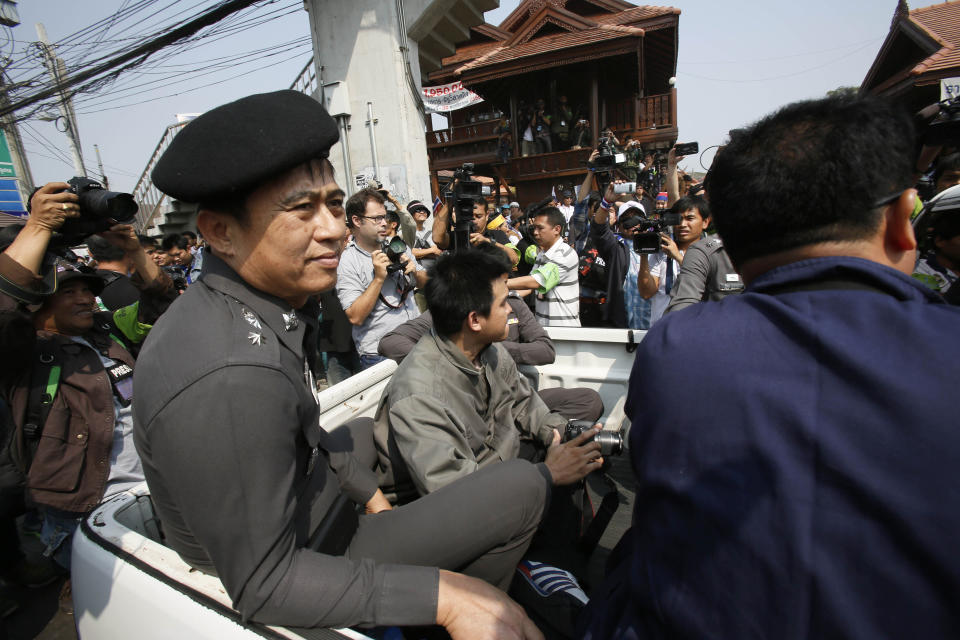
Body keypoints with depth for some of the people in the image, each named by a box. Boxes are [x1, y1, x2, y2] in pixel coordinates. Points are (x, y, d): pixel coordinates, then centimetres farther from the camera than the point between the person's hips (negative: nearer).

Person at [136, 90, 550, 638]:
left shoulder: (272, 303, -8)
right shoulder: (229, 376, -36)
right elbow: (261, 587, -28)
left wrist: (371, 493, 9)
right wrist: (443, 596, -29)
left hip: (303, 494, 8)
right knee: (523, 486, -16)